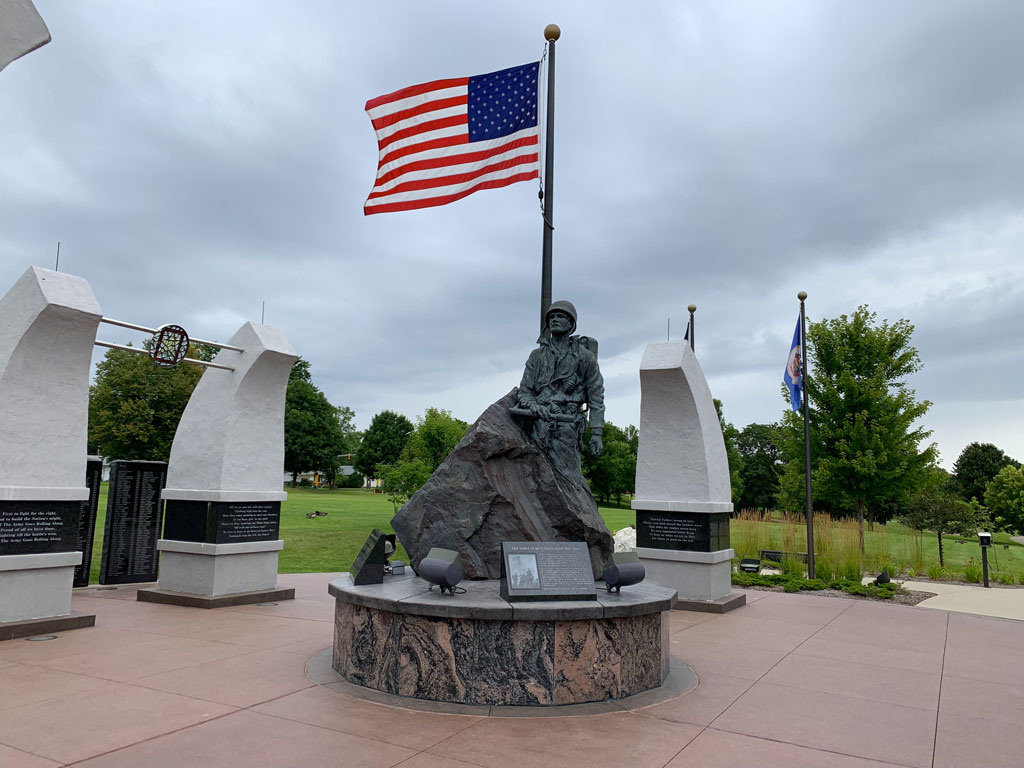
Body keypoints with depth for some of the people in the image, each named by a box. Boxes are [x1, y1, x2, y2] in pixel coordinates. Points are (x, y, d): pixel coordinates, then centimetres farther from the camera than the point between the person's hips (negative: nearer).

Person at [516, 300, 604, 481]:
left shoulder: (584, 356, 8)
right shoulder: (537, 355, 16)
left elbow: (596, 397, 6)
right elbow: (524, 390, 13)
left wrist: (596, 433, -3)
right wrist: (532, 405, -11)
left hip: (566, 426, -3)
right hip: (539, 425, 3)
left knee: (570, 477, -7)